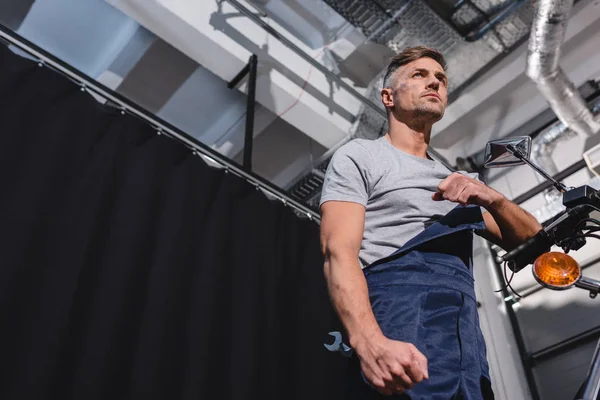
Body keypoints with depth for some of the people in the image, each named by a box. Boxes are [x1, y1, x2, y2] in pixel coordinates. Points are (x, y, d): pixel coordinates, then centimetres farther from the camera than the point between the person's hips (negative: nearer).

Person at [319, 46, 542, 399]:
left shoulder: (456, 182, 29)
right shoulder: (360, 155, 8)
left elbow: (531, 239, 22)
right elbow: (339, 252, -7)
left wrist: (491, 198, -1)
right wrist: (371, 342, -26)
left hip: (467, 337, 6)